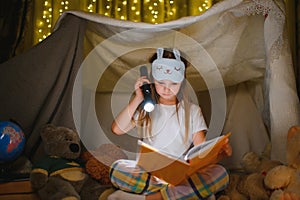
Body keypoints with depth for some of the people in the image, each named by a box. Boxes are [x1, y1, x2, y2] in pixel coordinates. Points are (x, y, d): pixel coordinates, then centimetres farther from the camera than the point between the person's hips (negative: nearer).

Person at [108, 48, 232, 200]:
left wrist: (219, 152, -20)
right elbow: (117, 129, -1)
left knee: (220, 174, -28)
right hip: (149, 170, 0)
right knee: (117, 169, -30)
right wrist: (137, 100, -3)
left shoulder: (192, 110, 12)